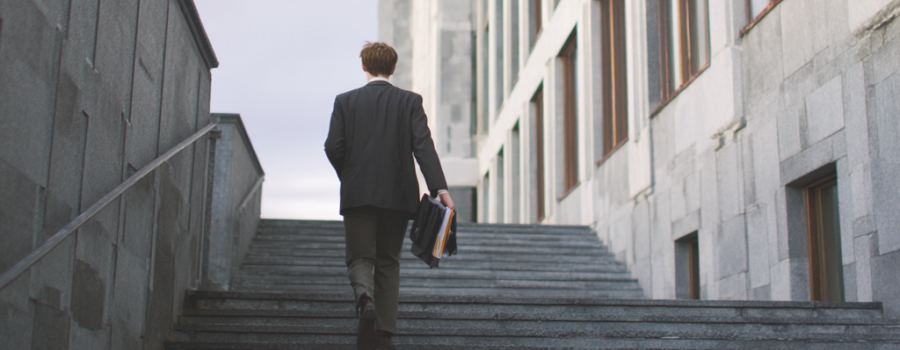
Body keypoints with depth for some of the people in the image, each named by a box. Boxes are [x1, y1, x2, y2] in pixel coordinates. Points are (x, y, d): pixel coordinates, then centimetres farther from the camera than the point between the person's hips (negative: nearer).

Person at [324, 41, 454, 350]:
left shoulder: (345, 101, 4)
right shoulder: (410, 101, 3)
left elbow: (333, 148, -3)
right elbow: (423, 146, -9)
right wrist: (438, 187, -16)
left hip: (357, 194, -1)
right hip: (398, 195, 1)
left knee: (360, 257, 5)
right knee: (389, 261, 11)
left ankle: (365, 298, -29)